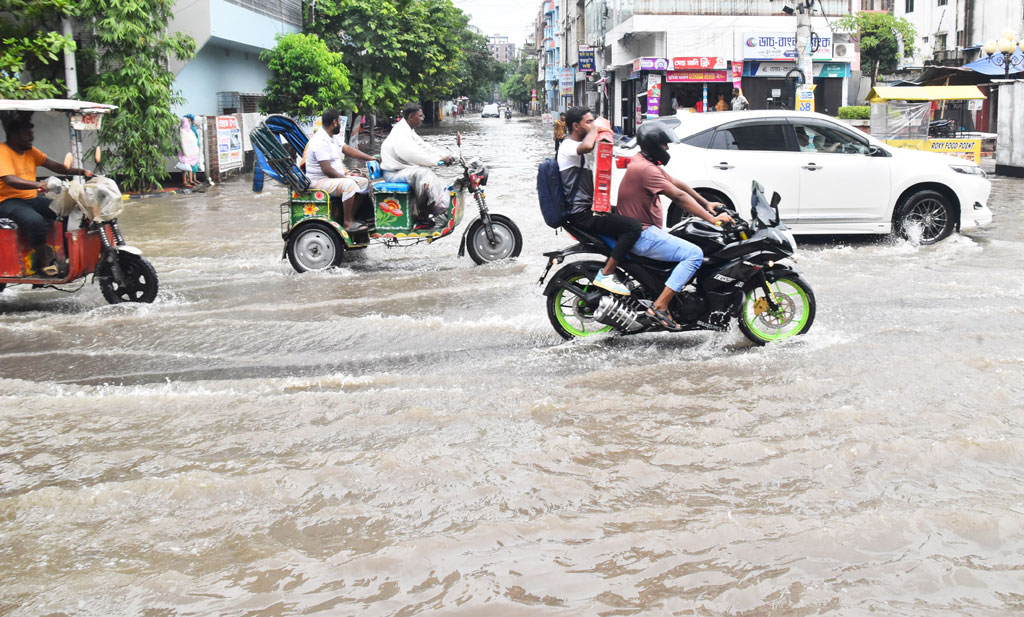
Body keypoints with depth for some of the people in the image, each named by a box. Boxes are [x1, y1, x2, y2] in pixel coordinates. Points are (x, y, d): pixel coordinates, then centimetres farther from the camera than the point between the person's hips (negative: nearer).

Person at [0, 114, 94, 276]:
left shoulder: (30, 151, 13)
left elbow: (55, 166, 6)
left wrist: (82, 171, -10)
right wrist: (38, 184, -43)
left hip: (31, 198, 8)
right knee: (36, 222, -36)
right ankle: (44, 261, -16)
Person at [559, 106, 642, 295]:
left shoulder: (577, 147, 21)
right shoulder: (568, 147, -14)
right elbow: (587, 147, -39)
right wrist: (595, 129, -18)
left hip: (588, 207, 11)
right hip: (582, 214, -11)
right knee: (633, 227, -21)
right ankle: (606, 275, -17)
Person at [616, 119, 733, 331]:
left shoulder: (646, 163, 14)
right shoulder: (644, 168, -20)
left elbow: (678, 184, 18)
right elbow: (678, 196, -24)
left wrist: (706, 204, 14)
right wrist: (712, 219, -24)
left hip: (646, 229, 11)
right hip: (641, 235, -11)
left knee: (691, 247, 22)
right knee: (694, 254, -18)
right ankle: (660, 306, -20)